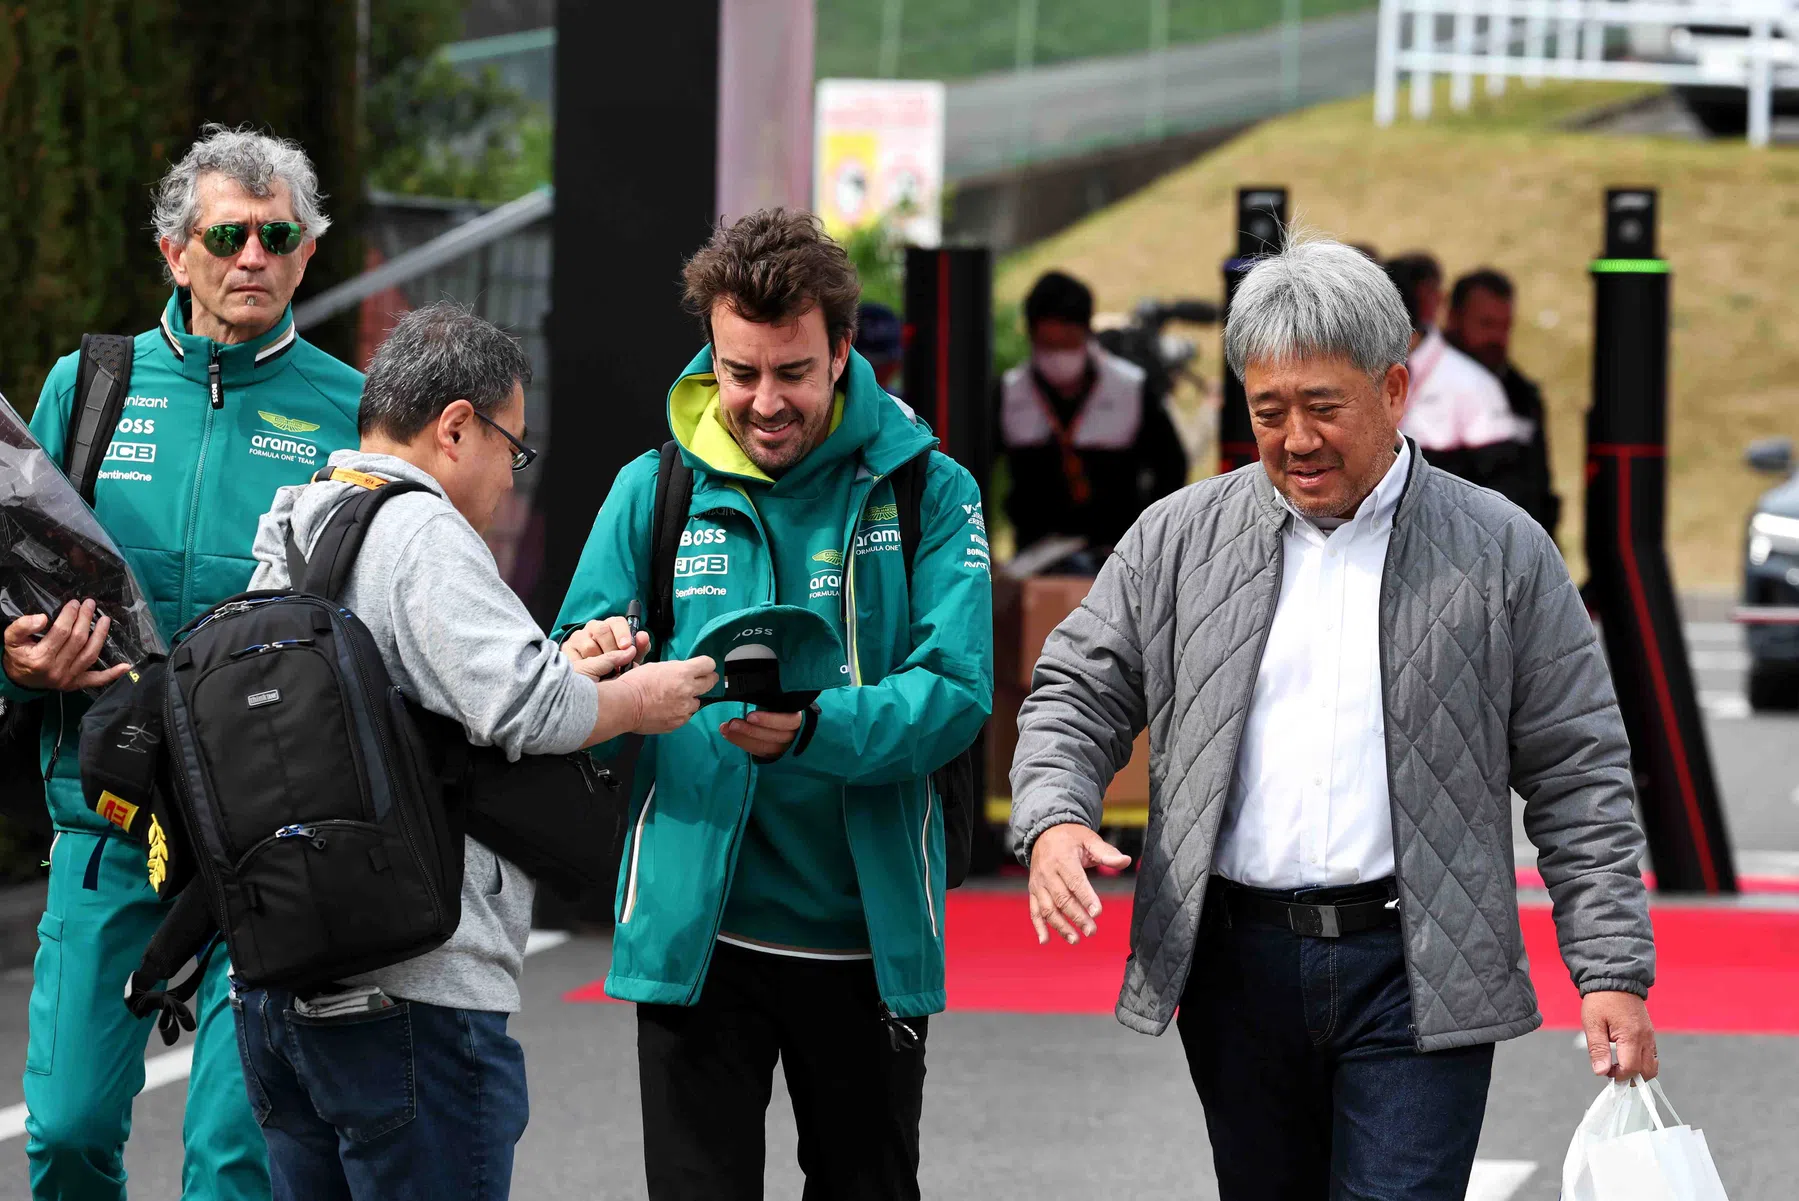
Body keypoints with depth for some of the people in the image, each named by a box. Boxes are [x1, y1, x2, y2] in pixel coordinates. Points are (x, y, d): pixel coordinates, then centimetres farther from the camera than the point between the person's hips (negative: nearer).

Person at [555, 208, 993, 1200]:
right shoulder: (653, 492, 3)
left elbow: (955, 691, -12)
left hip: (869, 931, 0)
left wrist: (812, 730, -30)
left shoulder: (926, 492, -1)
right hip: (695, 927, 0)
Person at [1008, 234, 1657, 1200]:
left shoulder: (1502, 554, 2)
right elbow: (1077, 693, 10)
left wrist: (1612, 973, -4)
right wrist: (1053, 821, -11)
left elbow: (1578, 778, 2)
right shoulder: (1179, 541, 8)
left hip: (1419, 976, -3)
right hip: (1236, 970, 3)